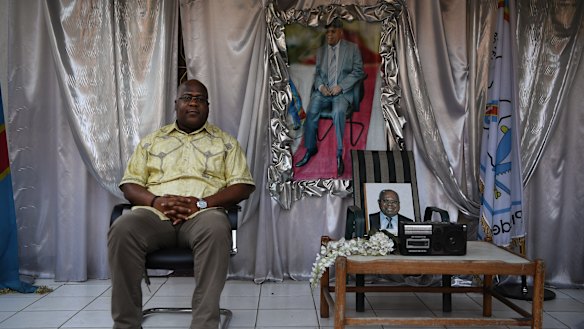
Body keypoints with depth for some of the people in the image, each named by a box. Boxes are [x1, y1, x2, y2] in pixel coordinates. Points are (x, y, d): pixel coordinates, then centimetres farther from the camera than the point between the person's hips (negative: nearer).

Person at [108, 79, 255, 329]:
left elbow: (243, 186, 6)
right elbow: (129, 184, 15)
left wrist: (202, 203, -11)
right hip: (155, 213, 2)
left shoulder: (225, 142, 17)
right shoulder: (152, 140, 22)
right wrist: (156, 201, -8)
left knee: (215, 229, -38)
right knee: (122, 230, -32)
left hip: (202, 214, -1)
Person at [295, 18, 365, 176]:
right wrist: (320, 86, -5)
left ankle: (339, 154, -27)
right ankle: (310, 149, -11)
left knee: (338, 112, -35)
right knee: (311, 111, -26)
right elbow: (317, 73, 18)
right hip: (323, 90, 4)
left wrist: (341, 86, -12)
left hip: (343, 91, -3)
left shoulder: (352, 48, 5)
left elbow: (358, 71, 0)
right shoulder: (320, 51, 17)